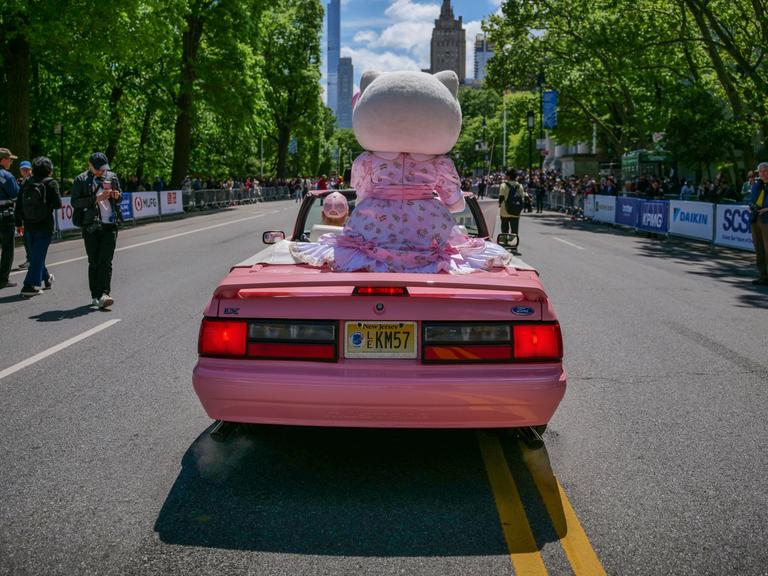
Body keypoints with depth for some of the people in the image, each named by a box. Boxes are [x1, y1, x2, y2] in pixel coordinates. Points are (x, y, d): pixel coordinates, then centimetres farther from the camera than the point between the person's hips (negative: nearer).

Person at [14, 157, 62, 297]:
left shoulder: (27, 182, 4)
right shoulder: (51, 183, -9)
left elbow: (18, 204, 5)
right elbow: (58, 204, -13)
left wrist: (19, 223, 10)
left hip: (29, 226, 5)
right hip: (45, 226, -5)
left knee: (36, 255, 19)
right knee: (38, 255, -1)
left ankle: (46, 279, 36)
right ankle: (30, 286, -7)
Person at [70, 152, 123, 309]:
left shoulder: (112, 177, 11)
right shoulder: (81, 180, 1)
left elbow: (120, 194, 23)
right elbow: (75, 202, -7)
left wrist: (117, 195, -1)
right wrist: (96, 199, -16)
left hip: (110, 225, 1)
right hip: (91, 226, -1)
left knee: (105, 262, -8)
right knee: (94, 262, 5)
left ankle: (104, 294, -15)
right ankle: (96, 296, 12)